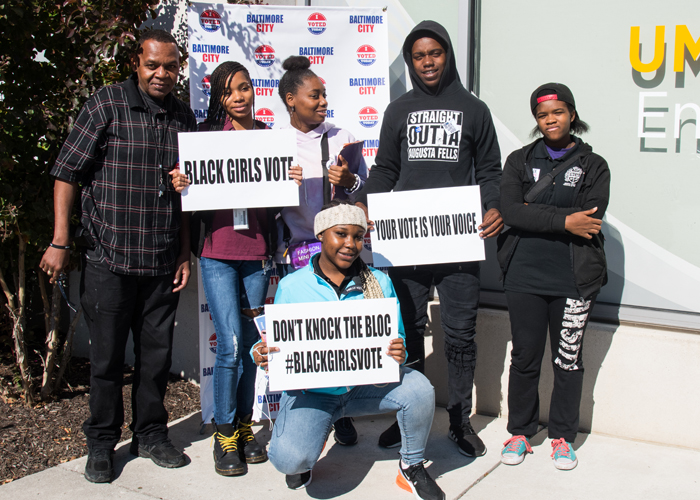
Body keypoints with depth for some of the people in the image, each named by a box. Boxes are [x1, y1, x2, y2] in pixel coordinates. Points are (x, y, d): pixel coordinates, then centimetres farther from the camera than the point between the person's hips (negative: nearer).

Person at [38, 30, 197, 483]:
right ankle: (102, 442, 22)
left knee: (157, 352, 11)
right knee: (108, 355, 5)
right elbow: (68, 172, -5)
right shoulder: (107, 103, -4)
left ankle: (151, 434, 28)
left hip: (163, 263, 4)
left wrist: (185, 254, 13)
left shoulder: (184, 116, 9)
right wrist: (60, 242, -9)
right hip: (109, 259, -3)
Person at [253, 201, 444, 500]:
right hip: (312, 390, -2)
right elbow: (278, 346, 5)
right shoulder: (291, 286, -1)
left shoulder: (379, 283, 3)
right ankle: (312, 439, 14)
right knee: (288, 460, -27)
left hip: (367, 384, 2)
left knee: (419, 389, -27)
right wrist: (261, 355, -19)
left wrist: (399, 353, -19)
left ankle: (412, 467, 3)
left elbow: (396, 340, 6)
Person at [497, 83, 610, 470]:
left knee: (568, 358, 7)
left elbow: (590, 220, -11)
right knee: (525, 356, 8)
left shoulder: (593, 166, 5)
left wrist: (535, 214, -11)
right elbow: (510, 211, -10)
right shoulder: (520, 161, 7)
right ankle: (520, 432, 23)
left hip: (573, 279, 0)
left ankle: (562, 437, 22)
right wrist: (564, 220, -16)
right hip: (524, 277, 1)